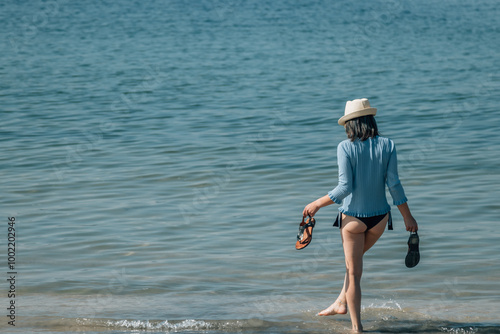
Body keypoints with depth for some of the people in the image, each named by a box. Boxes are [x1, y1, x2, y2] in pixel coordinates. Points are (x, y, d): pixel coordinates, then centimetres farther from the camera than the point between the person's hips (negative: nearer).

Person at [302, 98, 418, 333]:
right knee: (356, 256, 30)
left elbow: (345, 187, -17)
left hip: (353, 216, -4)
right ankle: (341, 303, 36)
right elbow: (393, 184, -5)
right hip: (379, 217, 4)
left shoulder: (345, 148, -14)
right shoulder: (387, 146, -5)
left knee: (353, 272, 9)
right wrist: (408, 217, 3)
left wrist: (318, 204, -6)